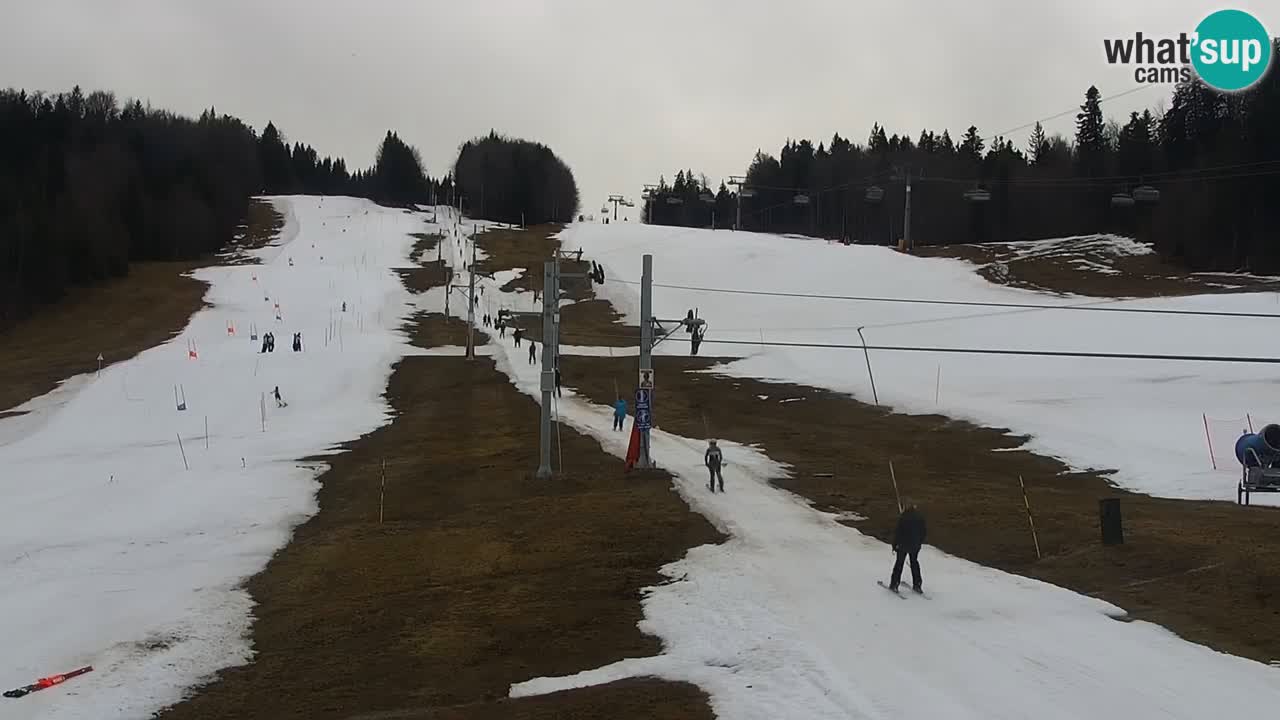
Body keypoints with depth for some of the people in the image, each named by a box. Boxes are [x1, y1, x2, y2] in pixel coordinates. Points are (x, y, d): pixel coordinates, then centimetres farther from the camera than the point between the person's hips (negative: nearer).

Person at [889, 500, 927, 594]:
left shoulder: (903, 517, -21)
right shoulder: (920, 516, -5)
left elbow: (897, 532, -16)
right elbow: (923, 531, 5)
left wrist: (894, 546, -7)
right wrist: (920, 542, 19)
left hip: (903, 545, -4)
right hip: (916, 545, 4)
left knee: (899, 563, 9)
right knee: (914, 562, 20)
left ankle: (894, 585, 13)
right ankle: (917, 585, 21)